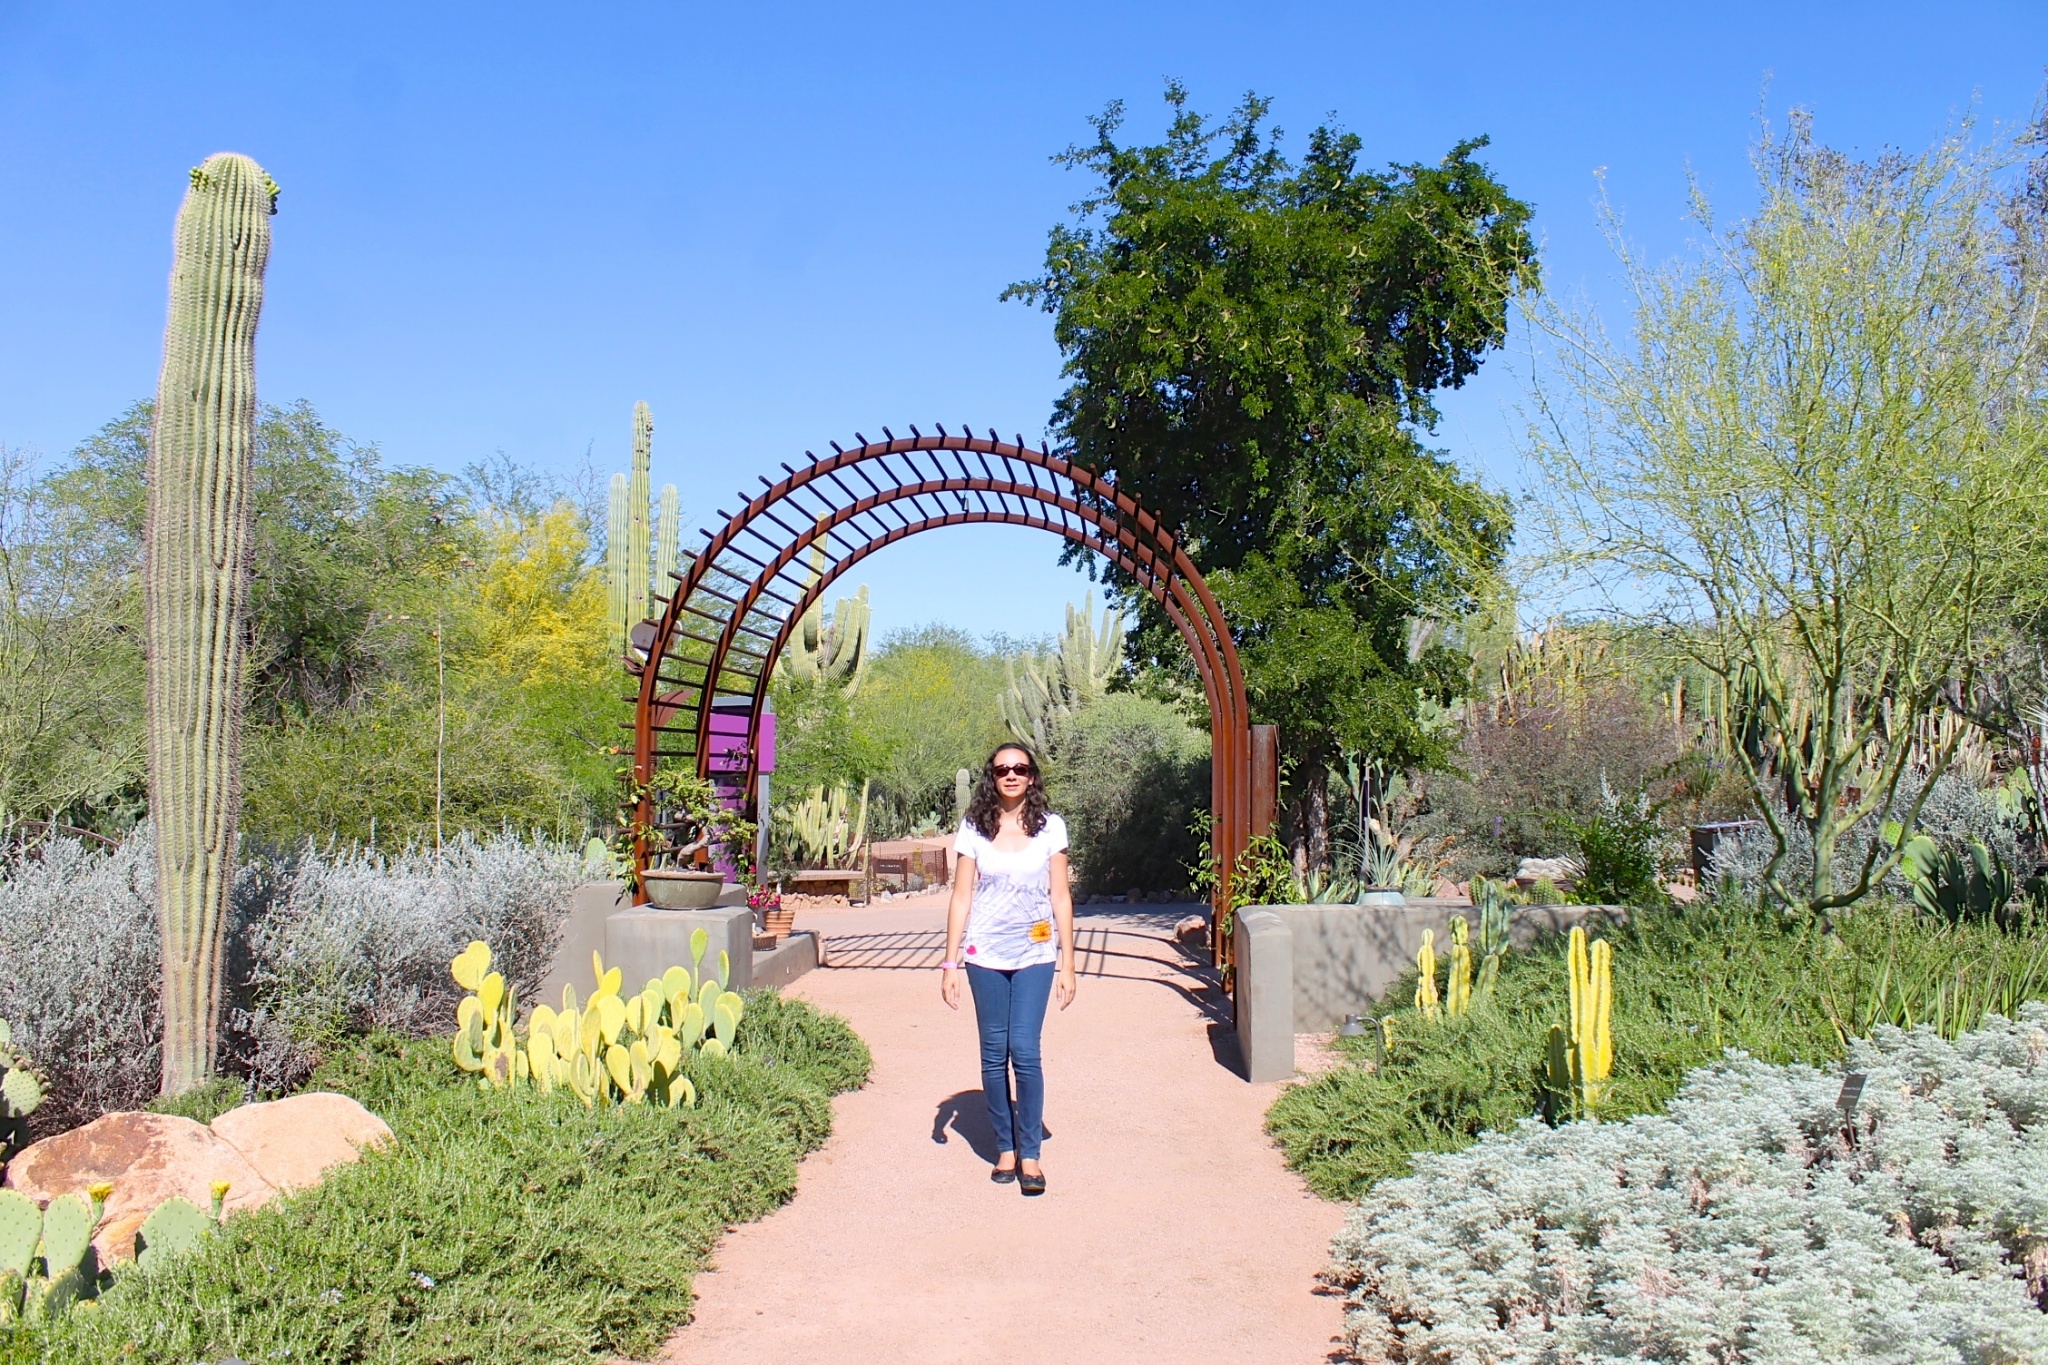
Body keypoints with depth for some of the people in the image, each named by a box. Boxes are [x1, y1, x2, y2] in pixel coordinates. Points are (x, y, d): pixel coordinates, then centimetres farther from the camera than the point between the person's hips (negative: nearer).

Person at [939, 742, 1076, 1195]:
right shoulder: (974, 829, 2)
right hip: (985, 954, 1)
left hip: (1035, 955, -1)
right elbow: (961, 897, 3)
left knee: (1025, 1051, -8)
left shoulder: (1050, 827, 2)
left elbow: (1061, 897, 4)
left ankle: (1030, 1153, 4)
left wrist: (1067, 963, 1)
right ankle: (1005, 1148, 18)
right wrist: (951, 962, 0)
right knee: (994, 1053, 5)